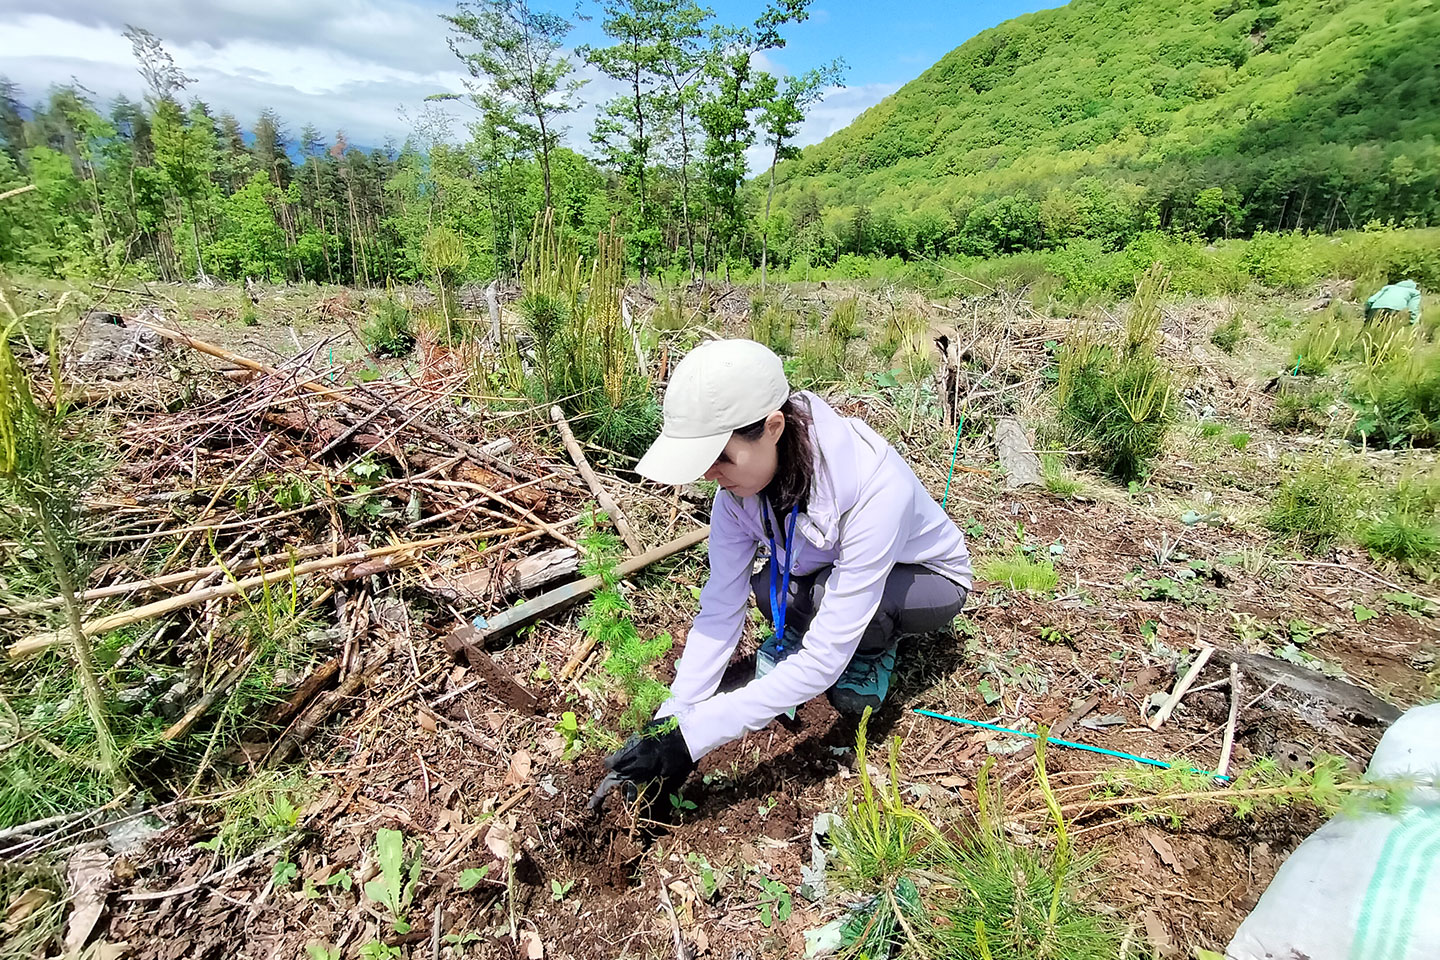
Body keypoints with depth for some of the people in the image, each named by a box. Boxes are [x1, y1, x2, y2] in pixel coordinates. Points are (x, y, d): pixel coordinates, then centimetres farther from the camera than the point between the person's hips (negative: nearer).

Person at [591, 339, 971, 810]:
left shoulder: (873, 485, -41)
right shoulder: (741, 481, -23)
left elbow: (825, 659, -40)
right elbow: (719, 610, -20)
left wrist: (692, 736, -40)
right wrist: (667, 722, -28)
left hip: (927, 581, -3)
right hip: (820, 571, 4)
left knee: (836, 616, -36)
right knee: (769, 588, -29)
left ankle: (873, 646, -1)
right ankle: (790, 634, 6)